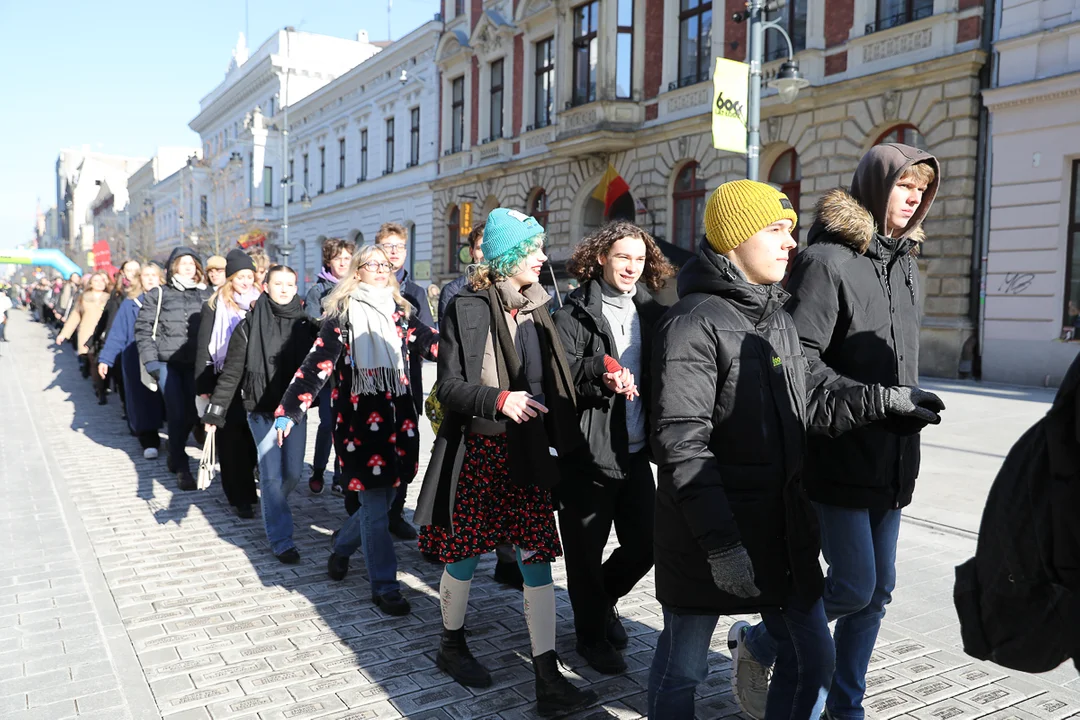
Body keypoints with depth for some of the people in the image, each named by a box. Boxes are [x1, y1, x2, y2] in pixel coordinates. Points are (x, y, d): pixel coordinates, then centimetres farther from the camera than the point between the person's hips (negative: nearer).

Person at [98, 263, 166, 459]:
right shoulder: (130, 304, 4)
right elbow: (117, 334, 3)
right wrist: (105, 359, -2)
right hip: (137, 361, 0)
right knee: (143, 401, 0)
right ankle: (149, 442, 8)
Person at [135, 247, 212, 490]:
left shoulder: (206, 296, 10)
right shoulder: (158, 295, 5)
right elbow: (143, 328, 2)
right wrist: (150, 359, -7)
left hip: (195, 363, 2)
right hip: (167, 363, -2)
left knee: (192, 412, 5)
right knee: (177, 414, -7)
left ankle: (175, 454, 31)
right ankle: (181, 467, 4)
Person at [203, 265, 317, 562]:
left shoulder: (306, 325, 2)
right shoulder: (249, 326, -4)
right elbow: (231, 372, -3)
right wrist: (214, 412, -5)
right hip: (262, 409, -2)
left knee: (293, 472, 7)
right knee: (272, 474, -3)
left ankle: (273, 510, 37)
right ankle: (281, 540, 7)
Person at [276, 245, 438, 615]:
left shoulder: (399, 311, 12)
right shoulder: (342, 313, -3)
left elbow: (433, 343, 1)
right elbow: (318, 363, -12)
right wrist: (289, 410, -21)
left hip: (397, 418, 5)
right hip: (359, 419, -5)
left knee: (381, 499, 12)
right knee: (376, 505, -1)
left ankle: (341, 549, 39)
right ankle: (384, 587, 12)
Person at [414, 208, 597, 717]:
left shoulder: (538, 309, 8)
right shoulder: (467, 309, -8)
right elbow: (449, 386, -10)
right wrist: (499, 401, -25)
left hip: (529, 452, 4)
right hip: (479, 450, -4)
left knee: (537, 557, 2)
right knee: (465, 551, 11)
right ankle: (451, 645, 36)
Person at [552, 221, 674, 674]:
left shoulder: (651, 313, 10)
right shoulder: (574, 315, -5)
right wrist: (599, 374, -30)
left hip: (636, 450, 5)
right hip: (588, 451, -5)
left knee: (644, 543, 9)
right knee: (586, 549, 7)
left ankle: (604, 598, 39)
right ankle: (591, 634, 28)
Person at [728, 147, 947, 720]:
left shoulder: (904, 265, 15)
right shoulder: (827, 260, -11)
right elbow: (800, 361, -19)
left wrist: (910, 406, 10)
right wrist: (881, 397, -20)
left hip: (890, 460, 8)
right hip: (839, 455, -8)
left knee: (877, 592, 12)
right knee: (854, 586, -5)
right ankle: (756, 645, 21)